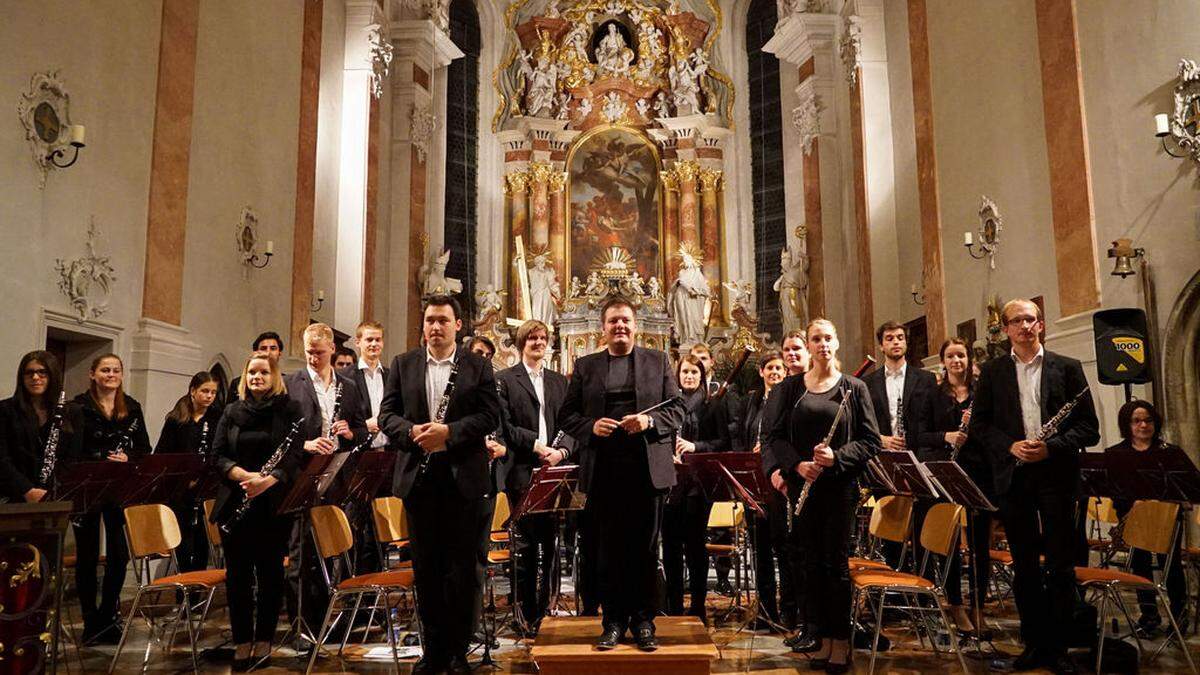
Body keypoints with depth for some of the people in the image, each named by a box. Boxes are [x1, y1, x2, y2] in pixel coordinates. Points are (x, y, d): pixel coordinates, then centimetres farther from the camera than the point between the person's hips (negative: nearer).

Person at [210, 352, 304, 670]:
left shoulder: (290, 410, 3)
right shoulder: (232, 412, 12)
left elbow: (295, 456, -7)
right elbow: (218, 454, 4)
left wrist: (267, 480, -23)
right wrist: (245, 475, -15)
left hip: (274, 504, -2)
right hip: (235, 503, 3)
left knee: (270, 571, 3)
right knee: (238, 572, 5)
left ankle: (264, 640, 15)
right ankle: (242, 641, 17)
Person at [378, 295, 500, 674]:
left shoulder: (478, 366, 2)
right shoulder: (403, 365, 9)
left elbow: (490, 416, -5)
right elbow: (387, 414, 6)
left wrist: (449, 432, -17)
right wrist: (412, 431, -14)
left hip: (463, 479, -2)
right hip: (418, 479, 2)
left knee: (462, 567, 5)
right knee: (426, 567, 10)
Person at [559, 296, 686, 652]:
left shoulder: (658, 361, 8)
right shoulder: (585, 366, 10)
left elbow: (677, 408, 4)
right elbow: (568, 414, 7)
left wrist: (650, 421, -14)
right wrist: (590, 426, -13)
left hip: (648, 468, 0)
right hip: (603, 471, 1)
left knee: (645, 548, 7)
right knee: (609, 549, 8)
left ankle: (643, 620, 19)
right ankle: (613, 620, 19)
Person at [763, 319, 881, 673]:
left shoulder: (854, 388, 2)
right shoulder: (791, 387, 7)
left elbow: (870, 440, 0)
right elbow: (776, 435, 5)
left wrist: (837, 457, -15)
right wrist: (796, 464, -12)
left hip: (841, 486, -2)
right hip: (804, 484, 2)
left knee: (837, 562, 0)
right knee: (813, 562, 8)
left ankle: (841, 640, 12)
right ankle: (823, 637, 19)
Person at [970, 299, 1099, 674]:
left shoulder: (1067, 368, 4)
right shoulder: (992, 372, 8)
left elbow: (1089, 428, 1)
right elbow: (979, 424, 5)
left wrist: (1051, 446, -14)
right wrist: (1011, 445, -11)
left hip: (1057, 476, -1)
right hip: (1013, 477, 1)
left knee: (1061, 566, 4)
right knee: (1024, 566, 9)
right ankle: (1033, 643, 21)